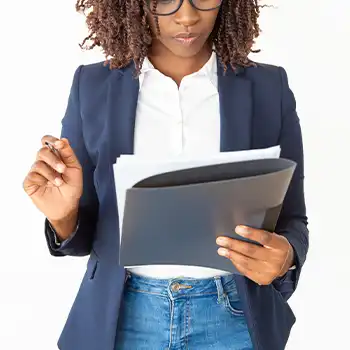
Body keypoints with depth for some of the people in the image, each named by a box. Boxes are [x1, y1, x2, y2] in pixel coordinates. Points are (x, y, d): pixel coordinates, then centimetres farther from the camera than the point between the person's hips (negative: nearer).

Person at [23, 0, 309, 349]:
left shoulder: (269, 88, -5)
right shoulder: (93, 86, -5)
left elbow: (291, 221, 0)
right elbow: (84, 233, 0)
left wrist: (285, 256, -22)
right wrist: (63, 214, -22)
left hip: (232, 318, 0)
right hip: (123, 316, 1)